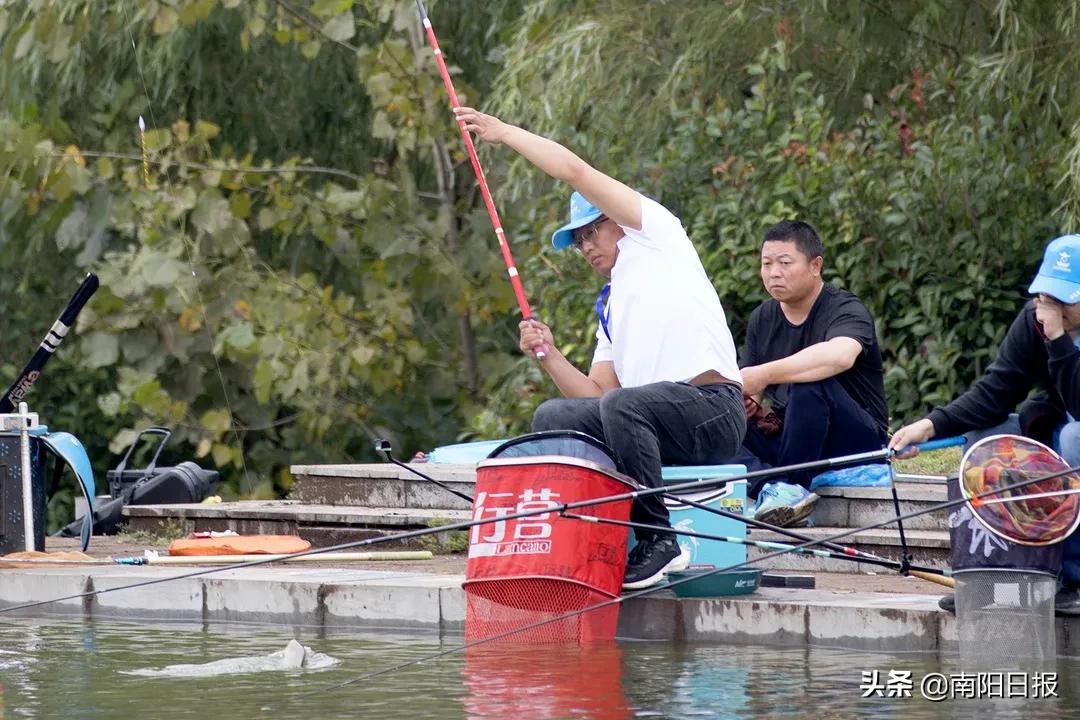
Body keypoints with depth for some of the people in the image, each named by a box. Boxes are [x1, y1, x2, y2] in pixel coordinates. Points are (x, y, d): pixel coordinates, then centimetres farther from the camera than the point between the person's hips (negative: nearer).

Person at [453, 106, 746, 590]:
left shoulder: (655, 234, 9)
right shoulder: (610, 307, 30)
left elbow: (575, 171, 2)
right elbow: (595, 393, 19)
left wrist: (502, 132, 10)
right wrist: (550, 357, 5)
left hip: (712, 409, -8)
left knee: (621, 406, -34)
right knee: (553, 418, -5)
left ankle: (658, 541, -25)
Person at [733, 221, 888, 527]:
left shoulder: (846, 309, -11)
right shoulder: (762, 318, 11)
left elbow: (840, 356, -35)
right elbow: (752, 387, 11)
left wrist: (764, 374, -38)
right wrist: (748, 402, -15)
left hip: (858, 441, -6)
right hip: (785, 438, 6)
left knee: (809, 384, -35)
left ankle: (788, 485, -29)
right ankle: (773, 488, -39)